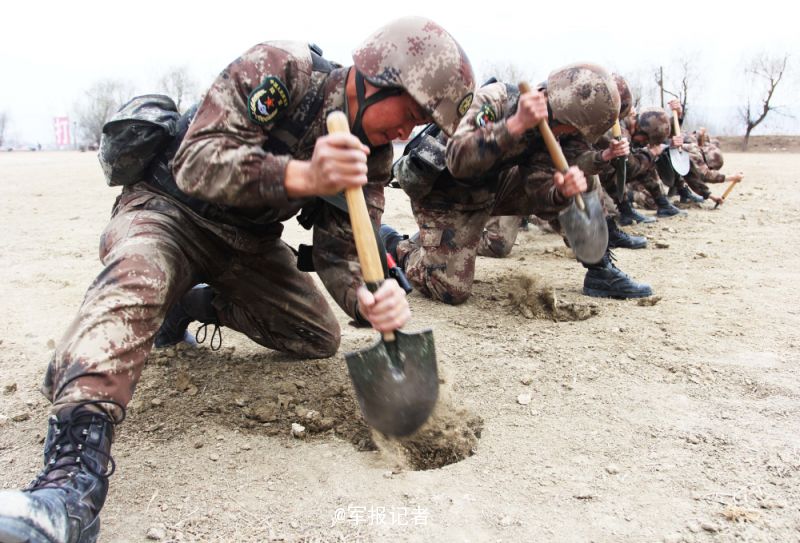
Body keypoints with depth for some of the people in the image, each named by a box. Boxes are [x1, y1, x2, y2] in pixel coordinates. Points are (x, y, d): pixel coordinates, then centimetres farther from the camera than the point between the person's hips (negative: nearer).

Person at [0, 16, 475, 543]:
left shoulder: (373, 153, -6)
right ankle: (77, 469, -48)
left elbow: (341, 246, -13)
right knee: (136, 278, -37)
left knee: (320, 338, 5)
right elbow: (197, 163, -33)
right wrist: (304, 176, -49)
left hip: (249, 240, 6)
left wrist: (366, 298, -37)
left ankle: (200, 304, 25)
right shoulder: (278, 69, -24)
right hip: (170, 209, -6)